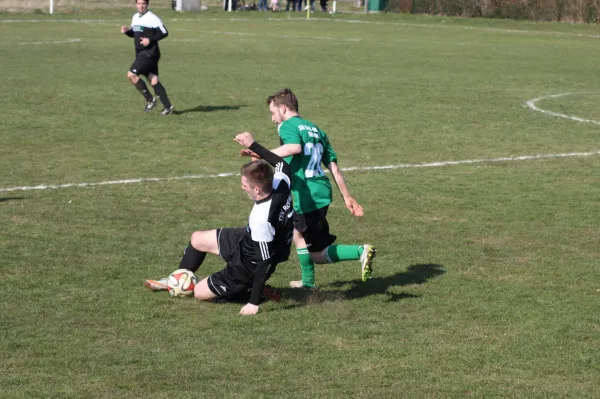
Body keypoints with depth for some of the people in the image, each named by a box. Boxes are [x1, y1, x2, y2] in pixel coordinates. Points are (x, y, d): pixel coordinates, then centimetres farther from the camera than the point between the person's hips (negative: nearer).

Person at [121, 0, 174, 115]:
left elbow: (164, 33, -13)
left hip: (150, 53, -8)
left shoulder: (152, 18, -12)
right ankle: (168, 107, 6)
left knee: (131, 75, -15)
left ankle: (150, 100, -4)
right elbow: (133, 33, 25)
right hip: (140, 54, 8)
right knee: (153, 80, 4)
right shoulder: (135, 17, 14)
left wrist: (150, 40, -21)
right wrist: (126, 31, 3)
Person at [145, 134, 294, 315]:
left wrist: (254, 303, -27)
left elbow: (265, 262, -34)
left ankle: (253, 290, 14)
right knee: (197, 239, 20)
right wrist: (253, 145, 0)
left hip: (249, 265, -8)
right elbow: (283, 165, 1)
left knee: (200, 293, 7)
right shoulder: (280, 184, -23)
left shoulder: (262, 220, -42)